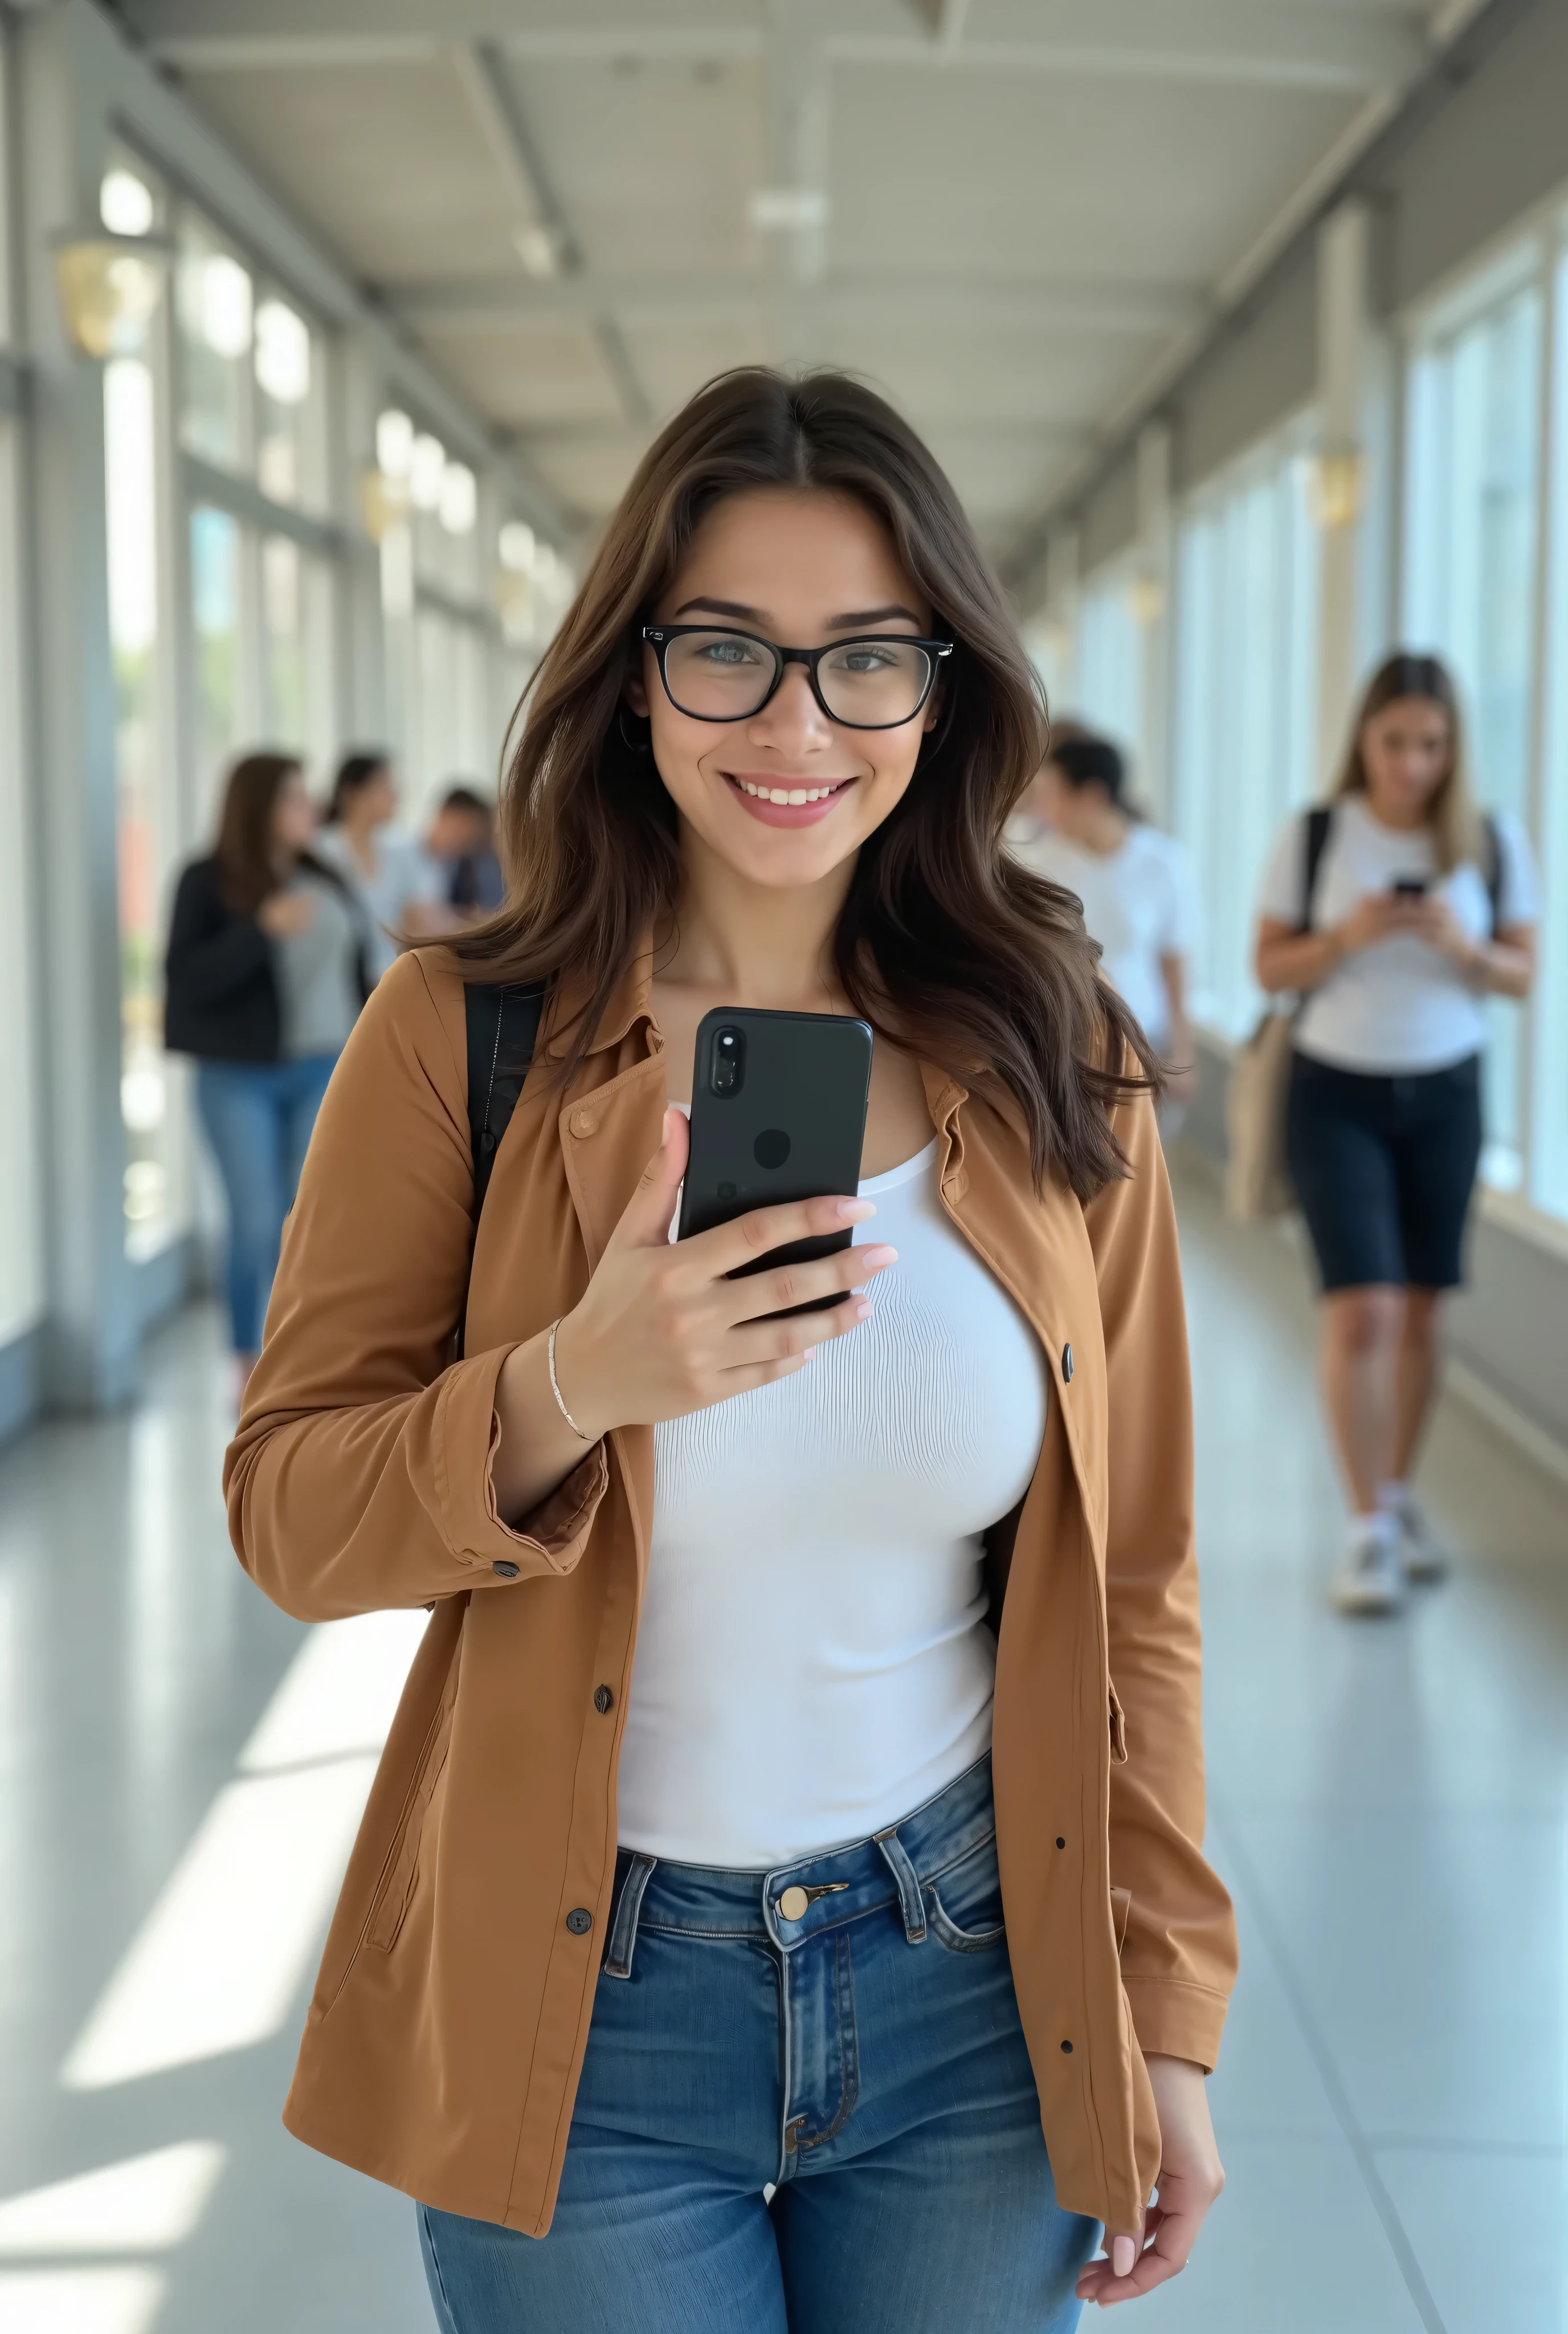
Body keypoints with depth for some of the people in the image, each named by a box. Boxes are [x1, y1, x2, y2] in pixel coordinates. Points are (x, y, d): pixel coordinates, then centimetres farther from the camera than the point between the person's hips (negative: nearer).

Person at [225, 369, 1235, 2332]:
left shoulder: (1054, 1069, -3)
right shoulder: (462, 1042, -8)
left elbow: (1128, 1586, 2)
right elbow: (284, 1514, -7)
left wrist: (1165, 2016, 3)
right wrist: (568, 1387, -26)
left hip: (971, 1987, 2)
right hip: (579, 2006, -1)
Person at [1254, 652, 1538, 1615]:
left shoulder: (1494, 842, -1)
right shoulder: (1313, 836, -5)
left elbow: (1523, 973, 4)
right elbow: (1271, 966, -1)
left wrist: (1462, 946, -16)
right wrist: (1348, 937, -19)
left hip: (1445, 1094, 2)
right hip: (1337, 1093, -2)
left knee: (1422, 1312, 8)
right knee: (1362, 1310, -10)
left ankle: (1400, 1496, 24)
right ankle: (1368, 1527, -4)